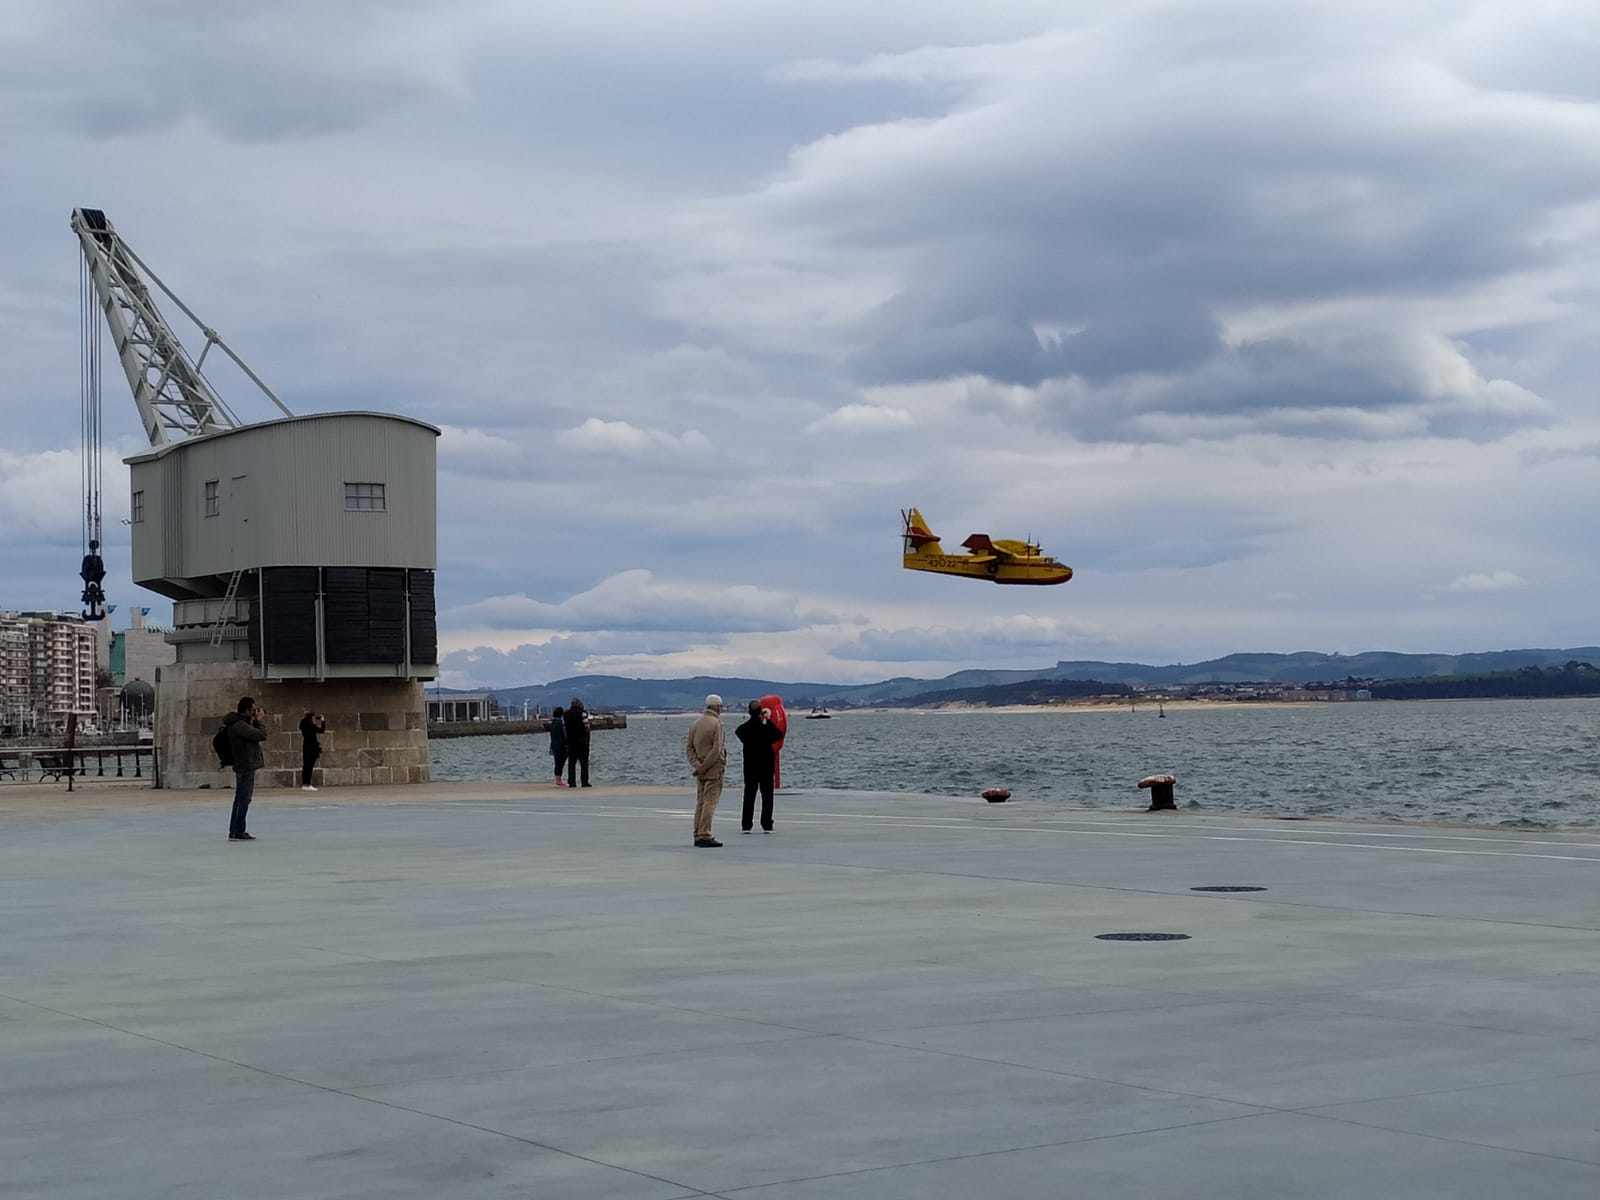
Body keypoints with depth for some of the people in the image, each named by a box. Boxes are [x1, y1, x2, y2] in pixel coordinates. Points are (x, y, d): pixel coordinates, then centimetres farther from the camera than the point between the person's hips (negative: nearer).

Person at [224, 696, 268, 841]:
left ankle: (233, 832, 18)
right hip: (246, 765, -11)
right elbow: (262, 735, -23)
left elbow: (255, 734, 21)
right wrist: (258, 720, -8)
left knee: (240, 799, 14)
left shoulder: (240, 723, 13)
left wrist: (256, 721, 9)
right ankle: (238, 832, -7)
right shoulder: (240, 725, -19)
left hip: (242, 766, 11)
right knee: (244, 799, -8)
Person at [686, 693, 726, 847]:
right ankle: (705, 836, -10)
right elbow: (716, 750, -18)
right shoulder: (716, 724, -12)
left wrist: (697, 766, -2)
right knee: (710, 802, -7)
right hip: (714, 768, -7)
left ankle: (698, 836, 13)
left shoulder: (695, 723, 10)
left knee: (700, 803, 11)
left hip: (701, 769, 7)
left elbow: (690, 748, 7)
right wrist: (703, 768, -14)